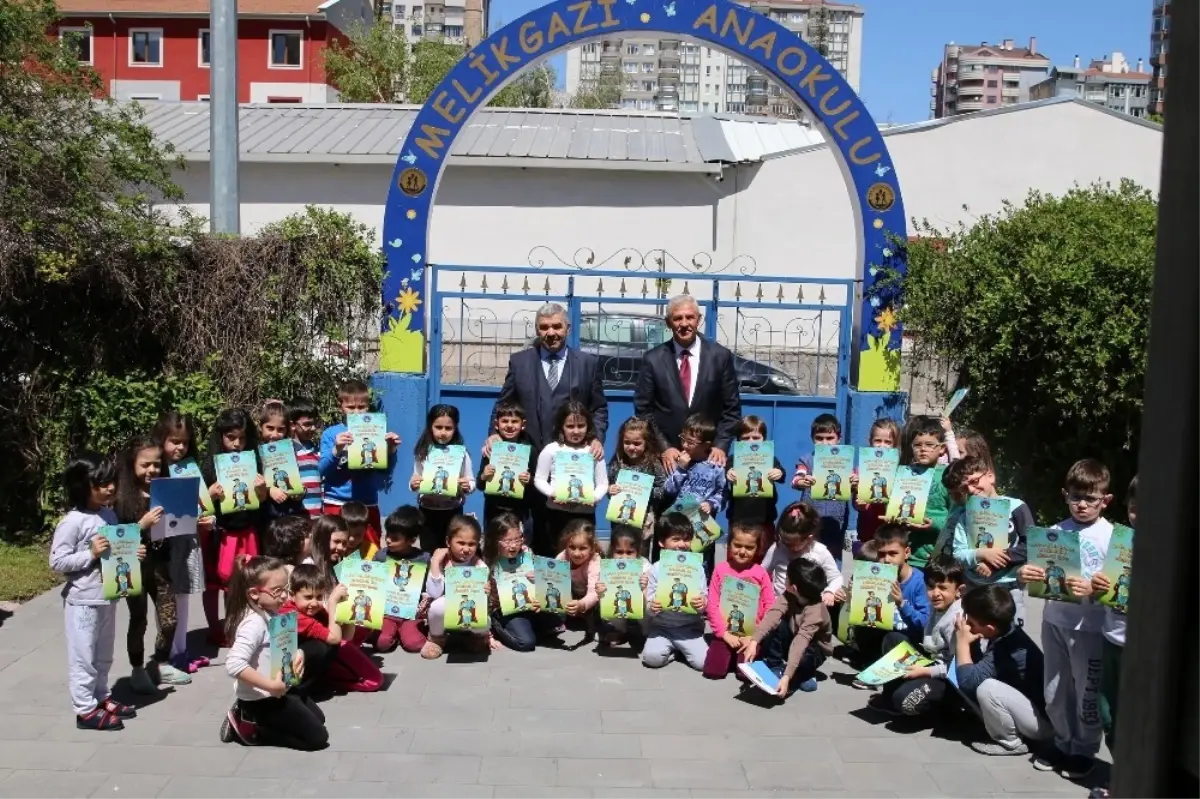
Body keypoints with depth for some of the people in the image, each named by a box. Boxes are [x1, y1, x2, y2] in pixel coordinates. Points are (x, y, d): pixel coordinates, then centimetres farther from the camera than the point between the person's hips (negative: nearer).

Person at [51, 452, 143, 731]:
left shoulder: (109, 514, 6)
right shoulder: (72, 522, -17)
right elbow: (57, 562, -17)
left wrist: (131, 553, 0)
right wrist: (91, 553, -24)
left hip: (108, 597, 8)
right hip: (83, 601, -8)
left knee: (103, 655, 19)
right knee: (83, 656, 3)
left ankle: (101, 698, 32)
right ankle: (86, 710, 12)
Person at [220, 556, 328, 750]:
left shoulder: (271, 615, 3)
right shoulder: (254, 623, -26)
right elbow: (234, 664, -36)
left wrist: (297, 654, -5)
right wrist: (270, 685, -32)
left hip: (277, 691, 9)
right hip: (262, 699, -9)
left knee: (318, 718, 24)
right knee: (318, 737, -4)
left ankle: (251, 719, 16)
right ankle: (251, 728, 2)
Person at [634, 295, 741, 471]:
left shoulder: (721, 356, 0)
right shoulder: (653, 359, -1)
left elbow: (732, 409, 3)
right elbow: (643, 410, 0)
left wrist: (721, 446, -8)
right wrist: (663, 448, -9)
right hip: (667, 456, 0)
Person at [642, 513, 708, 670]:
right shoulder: (656, 570, -3)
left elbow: (704, 598, -1)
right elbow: (649, 600, -2)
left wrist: (702, 603, -25)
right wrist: (652, 607, -26)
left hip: (690, 627, 1)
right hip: (661, 626, 0)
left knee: (702, 662, -18)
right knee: (652, 657, -25)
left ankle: (681, 648, 14)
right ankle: (672, 649, 8)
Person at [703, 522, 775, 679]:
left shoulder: (761, 573, -2)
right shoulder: (720, 570, -1)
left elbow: (770, 608, -2)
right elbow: (712, 605, -2)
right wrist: (724, 633, -9)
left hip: (751, 635, -1)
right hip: (725, 633, 1)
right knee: (712, 671, -13)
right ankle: (731, 656, 18)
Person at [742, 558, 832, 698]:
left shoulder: (815, 612, -36)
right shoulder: (789, 596, -21)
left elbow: (800, 642, -45)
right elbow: (773, 614, -34)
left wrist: (787, 676, -53)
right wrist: (754, 642, -48)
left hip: (815, 650, -4)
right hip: (793, 638, 4)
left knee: (802, 658, -37)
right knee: (773, 628, -25)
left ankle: (804, 675, -3)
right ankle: (775, 668, -11)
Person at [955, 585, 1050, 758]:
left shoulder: (1007, 649, -29)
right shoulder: (1006, 632, -4)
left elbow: (967, 680, -32)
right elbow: (978, 667, 8)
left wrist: (962, 641, -20)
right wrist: (971, 642, -8)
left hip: (1044, 720, -9)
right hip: (1031, 705, 9)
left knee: (987, 689, -28)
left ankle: (1010, 743, -6)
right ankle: (1007, 733, 10)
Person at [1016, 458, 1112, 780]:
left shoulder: (1111, 536, -7)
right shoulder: (1057, 531, 3)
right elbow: (1039, 575, 6)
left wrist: (1091, 589, -28)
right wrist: (1025, 575, -15)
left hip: (1090, 625, -4)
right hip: (1055, 619, 4)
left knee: (1086, 693, 7)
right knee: (1055, 690, 14)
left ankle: (1085, 750, 25)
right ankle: (1063, 743, 32)